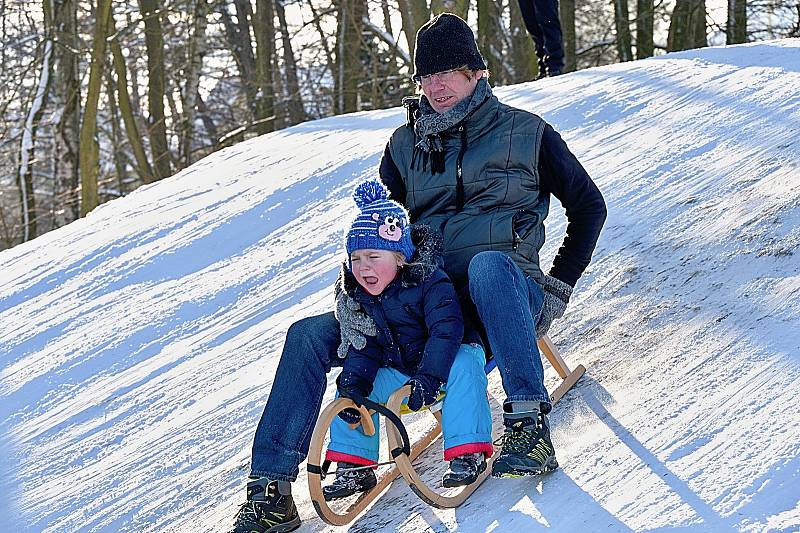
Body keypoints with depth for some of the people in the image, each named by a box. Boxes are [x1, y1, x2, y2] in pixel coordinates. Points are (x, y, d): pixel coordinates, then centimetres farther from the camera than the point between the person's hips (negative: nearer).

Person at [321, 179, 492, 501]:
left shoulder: (430, 282, -22)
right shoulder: (359, 295, -3)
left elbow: (446, 331, -30)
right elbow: (364, 347, 0)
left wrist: (428, 377, -40)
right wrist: (353, 382, -17)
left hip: (445, 361, -6)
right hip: (398, 371, 6)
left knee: (464, 366, -36)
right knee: (351, 385, -8)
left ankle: (468, 453, -36)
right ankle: (354, 467, -4)